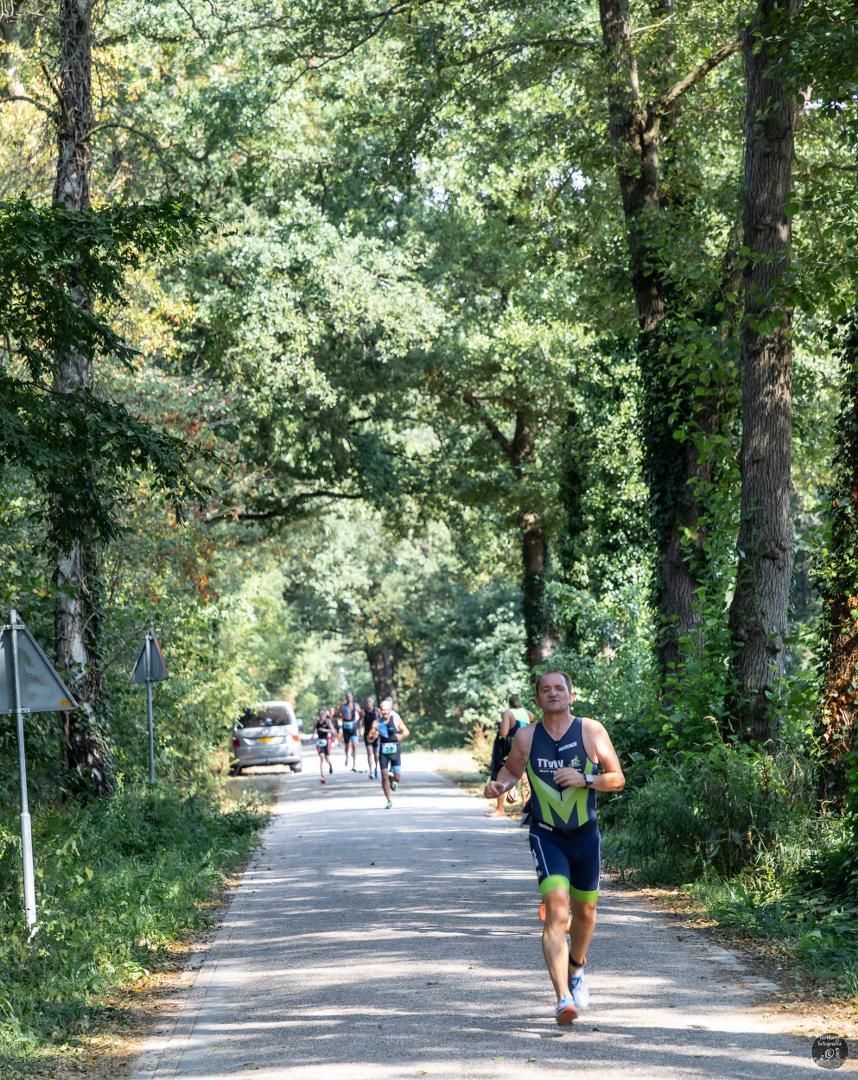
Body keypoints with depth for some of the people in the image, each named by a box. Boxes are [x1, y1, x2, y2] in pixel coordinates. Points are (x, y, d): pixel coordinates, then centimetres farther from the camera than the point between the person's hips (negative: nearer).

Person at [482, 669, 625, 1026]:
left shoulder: (591, 731, -6)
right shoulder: (526, 736, -4)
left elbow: (618, 779, -3)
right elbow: (512, 769, 14)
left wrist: (585, 779, -20)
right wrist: (499, 785, -8)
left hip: (585, 834, 2)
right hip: (546, 835, -2)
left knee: (584, 910, 17)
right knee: (556, 909, -20)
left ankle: (576, 969, 49)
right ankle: (563, 998, -27)